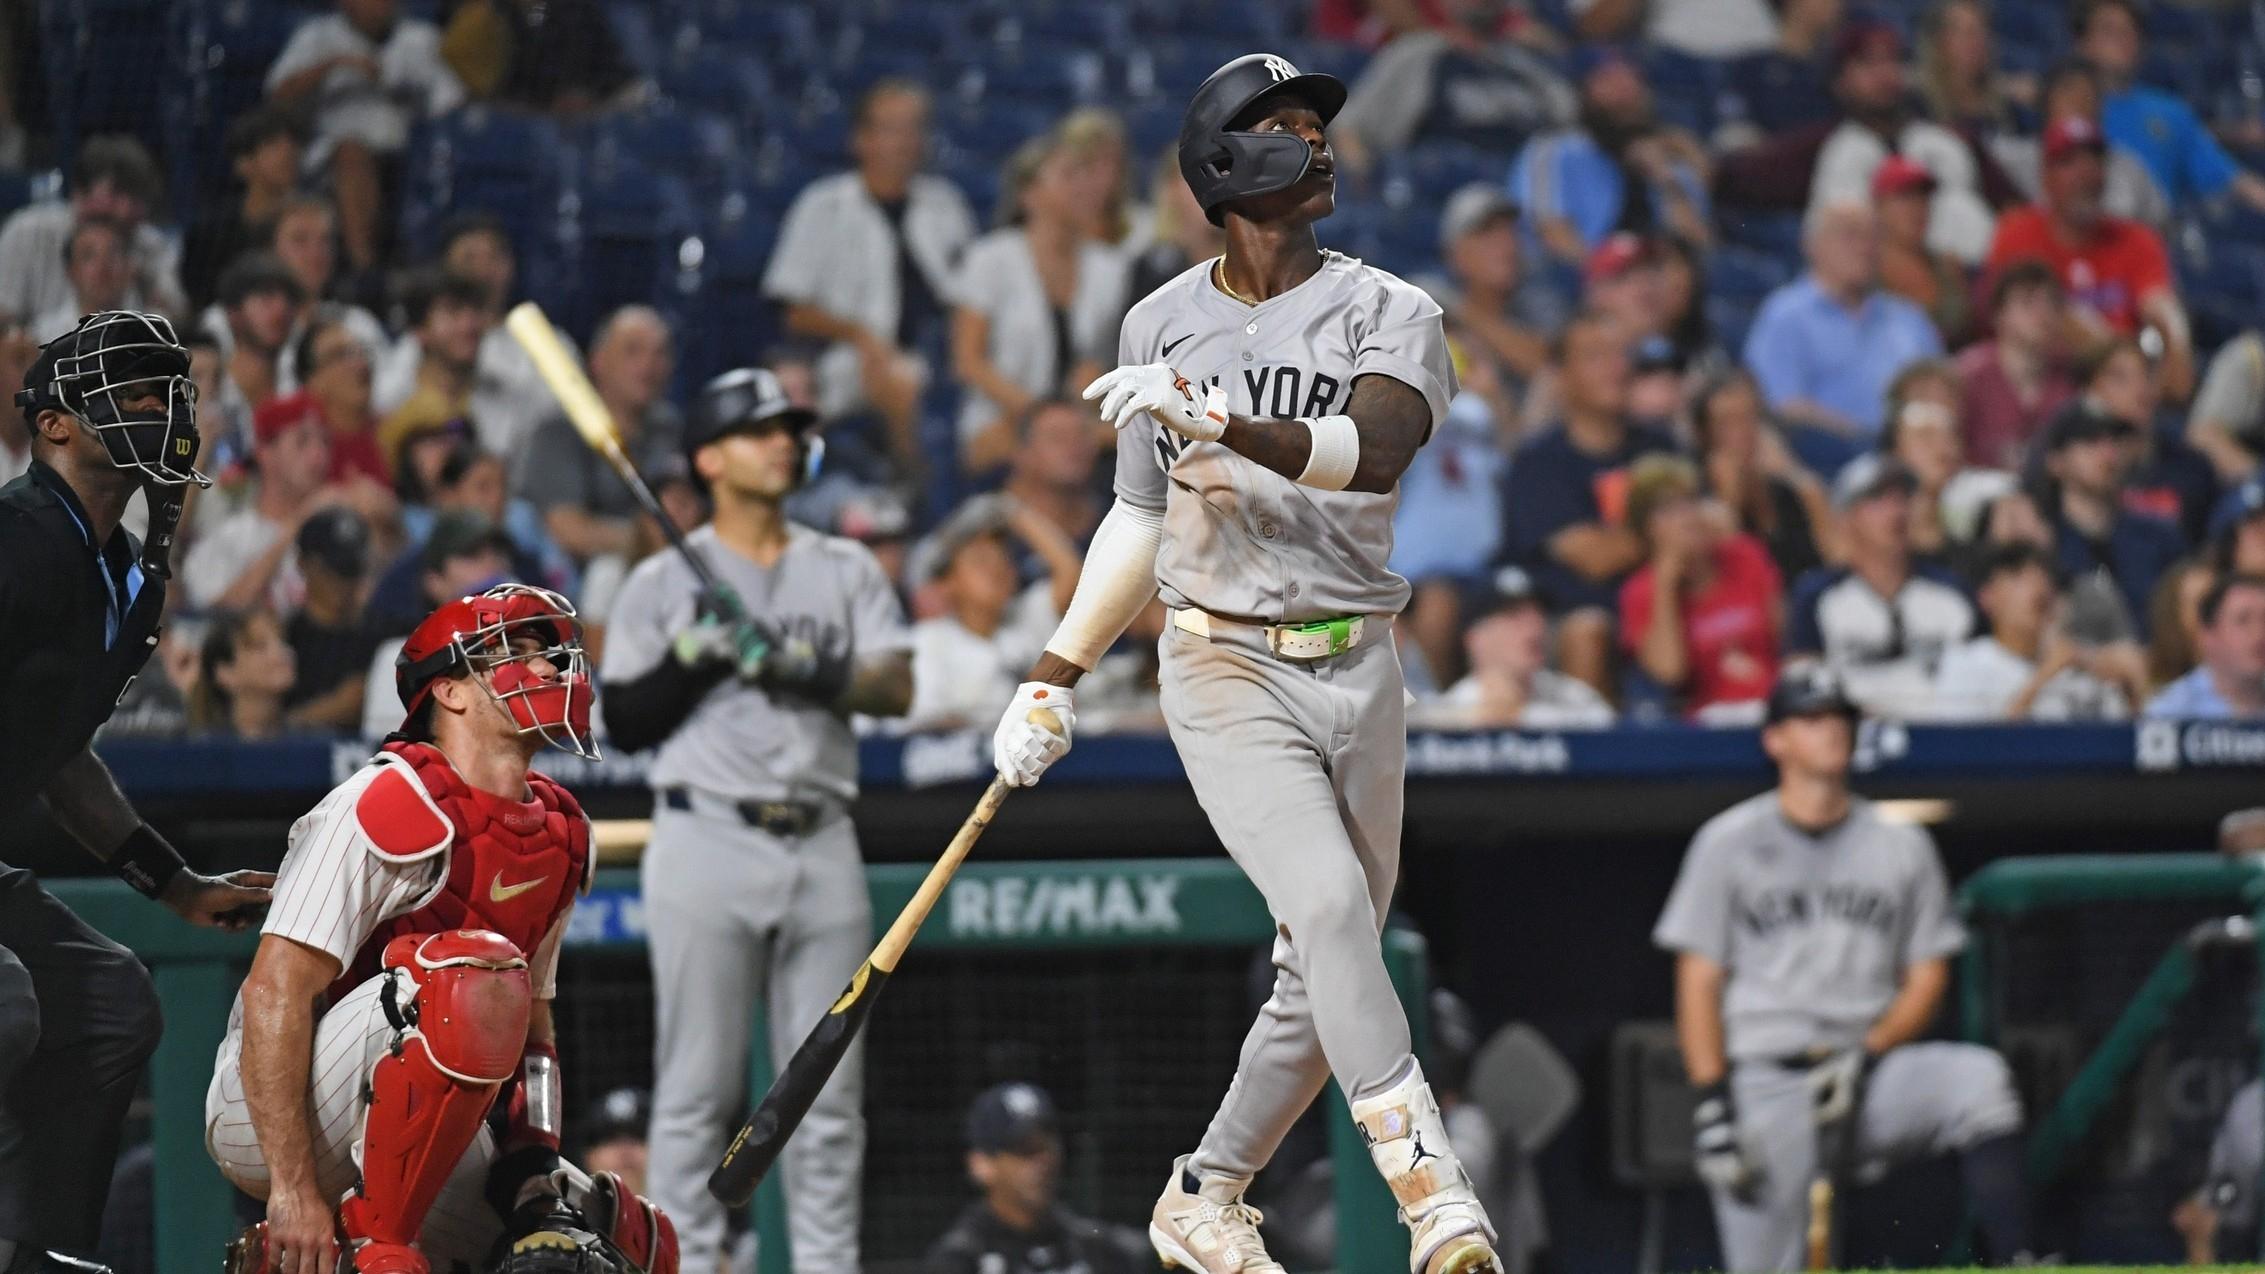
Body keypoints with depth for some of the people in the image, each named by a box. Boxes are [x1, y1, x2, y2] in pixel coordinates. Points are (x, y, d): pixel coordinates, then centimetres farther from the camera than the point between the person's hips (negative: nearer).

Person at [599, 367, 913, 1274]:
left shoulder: (846, 571, 14)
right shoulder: (666, 582, 6)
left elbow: (896, 688, 1)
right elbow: (624, 722, 2)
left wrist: (810, 669, -15)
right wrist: (693, 661, -12)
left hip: (822, 846, 3)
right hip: (708, 842, -3)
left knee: (828, 1092, 3)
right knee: (697, 1087, -5)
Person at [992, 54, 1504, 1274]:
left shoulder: (1390, 314, -1)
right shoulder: (1161, 326, 7)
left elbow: (1371, 451, -22)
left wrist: (1222, 421, -35)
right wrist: (1055, 676, 17)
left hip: (1357, 671, 2)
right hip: (1225, 669, -1)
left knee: (1326, 975, 6)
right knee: (1329, 904, -23)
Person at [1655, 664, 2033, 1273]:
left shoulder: (1900, 845, 12)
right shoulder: (1728, 842, 7)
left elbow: (1927, 979, 10)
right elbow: (1699, 983, 3)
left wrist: (1866, 1057, -9)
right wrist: (1712, 1104, -10)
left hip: (1868, 1078, 1)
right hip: (1763, 1080, -1)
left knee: (1979, 1079, -28)